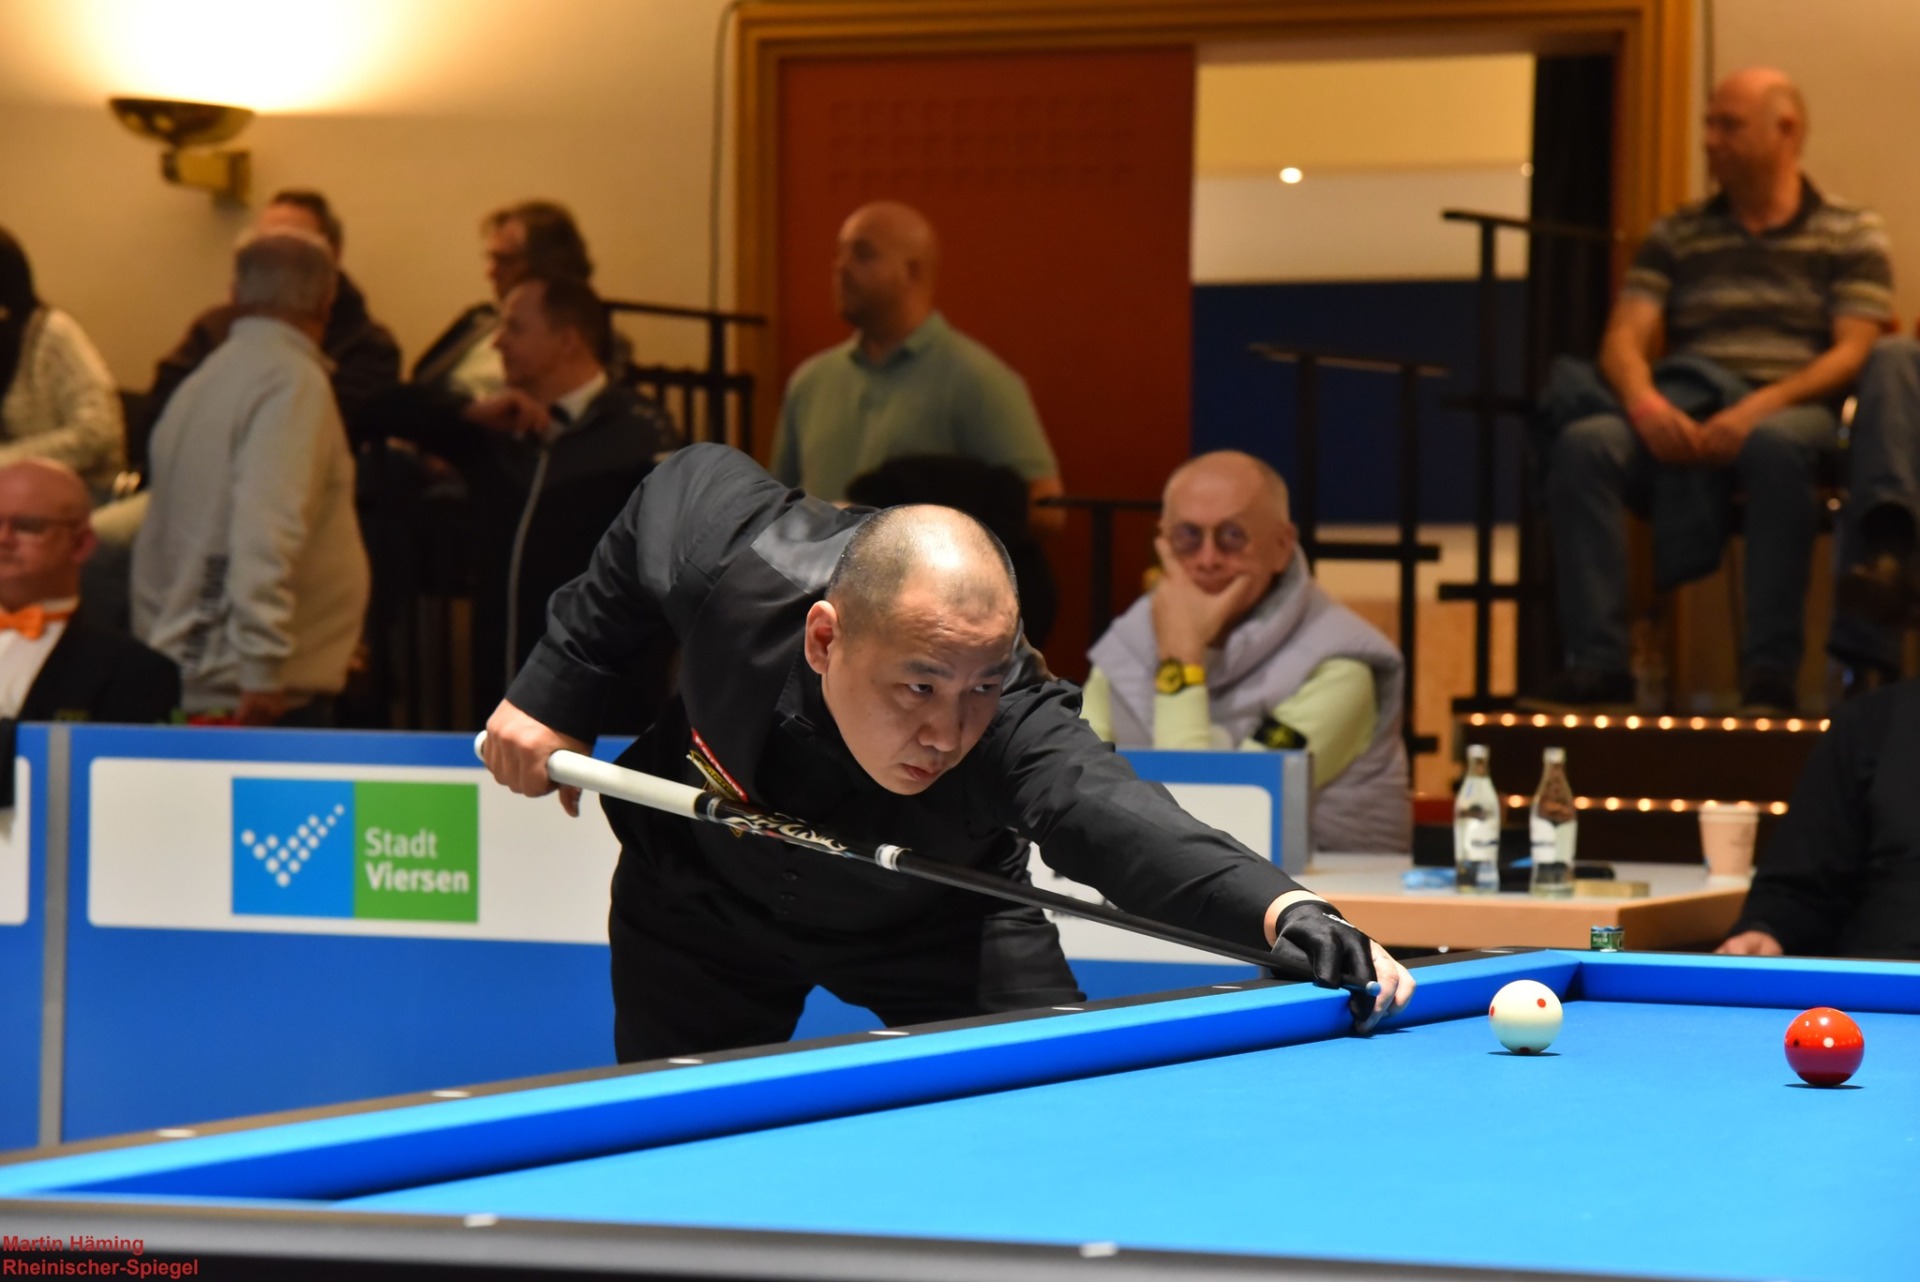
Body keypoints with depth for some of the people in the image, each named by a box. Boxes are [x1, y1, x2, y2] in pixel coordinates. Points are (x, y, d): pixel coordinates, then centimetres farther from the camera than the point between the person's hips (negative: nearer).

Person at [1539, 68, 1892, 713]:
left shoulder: (1851, 235, 12)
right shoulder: (1676, 236, 21)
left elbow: (1854, 352, -1)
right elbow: (1625, 338, 10)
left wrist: (1761, 407, -18)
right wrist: (1643, 401, -15)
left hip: (1792, 411, -3)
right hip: (1681, 417, 3)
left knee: (1775, 446, -41)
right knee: (1582, 446, -29)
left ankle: (1769, 672, -38)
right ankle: (1596, 664, -34)